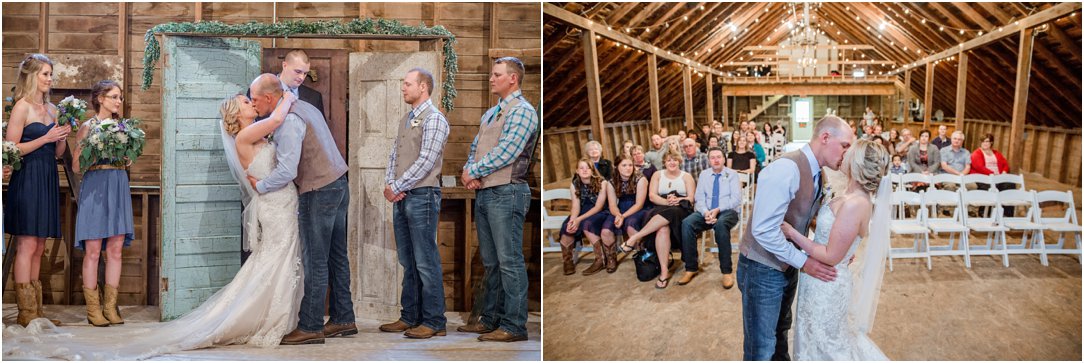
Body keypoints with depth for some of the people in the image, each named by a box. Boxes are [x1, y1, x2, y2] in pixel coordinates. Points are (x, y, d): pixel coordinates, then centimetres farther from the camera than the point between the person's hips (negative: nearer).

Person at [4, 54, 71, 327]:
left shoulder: (52, 109, 16)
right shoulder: (22, 107, -5)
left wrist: (63, 137, 1)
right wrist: (46, 138, -13)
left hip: (48, 179, 8)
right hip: (27, 179, -8)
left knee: (38, 248, 8)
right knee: (27, 245, -7)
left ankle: (35, 311, 12)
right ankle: (25, 313, -5)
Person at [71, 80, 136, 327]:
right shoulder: (88, 127, 0)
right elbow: (76, 166, -1)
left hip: (119, 187, 5)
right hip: (95, 187, -5)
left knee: (115, 249, 3)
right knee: (93, 251, -3)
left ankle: (110, 306, 7)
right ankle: (93, 308, 1)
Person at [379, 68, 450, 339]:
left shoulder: (434, 119, -8)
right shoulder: (405, 120, 18)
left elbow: (426, 162, -15)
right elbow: (394, 154, 16)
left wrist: (397, 187, -13)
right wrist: (389, 184, -2)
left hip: (422, 195, -8)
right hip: (401, 198, 8)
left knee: (426, 261, -6)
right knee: (407, 261, 12)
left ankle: (434, 322, -1)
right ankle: (410, 317, 19)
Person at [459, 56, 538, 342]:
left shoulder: (522, 111, -8)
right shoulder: (490, 113, 21)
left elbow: (505, 153, -17)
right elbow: (475, 147, 19)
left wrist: (473, 172, -8)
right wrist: (468, 171, -2)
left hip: (506, 193, -9)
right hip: (484, 193, 9)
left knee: (510, 262, -8)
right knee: (491, 262, 13)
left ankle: (514, 326, -6)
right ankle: (491, 319, 21)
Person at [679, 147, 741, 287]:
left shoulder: (732, 174, 4)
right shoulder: (704, 174, 14)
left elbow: (736, 198, -7)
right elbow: (699, 198, 6)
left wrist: (718, 210, -21)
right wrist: (705, 212, -16)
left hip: (727, 212, -3)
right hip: (706, 212, 3)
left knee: (720, 224, -41)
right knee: (686, 223, -28)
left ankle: (727, 271, -32)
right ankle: (691, 268, -20)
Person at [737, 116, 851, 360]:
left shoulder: (818, 174, 4)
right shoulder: (787, 169, -27)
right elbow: (765, 230, -30)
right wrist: (803, 262, -24)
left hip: (787, 265, 9)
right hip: (763, 268, -9)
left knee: (780, 331, 26)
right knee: (761, 348, 0)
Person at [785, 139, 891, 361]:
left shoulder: (854, 204, -28)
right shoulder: (854, 197, 0)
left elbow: (830, 257, -25)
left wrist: (792, 233, -21)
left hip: (826, 285, -9)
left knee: (822, 345, 11)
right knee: (837, 337, 27)